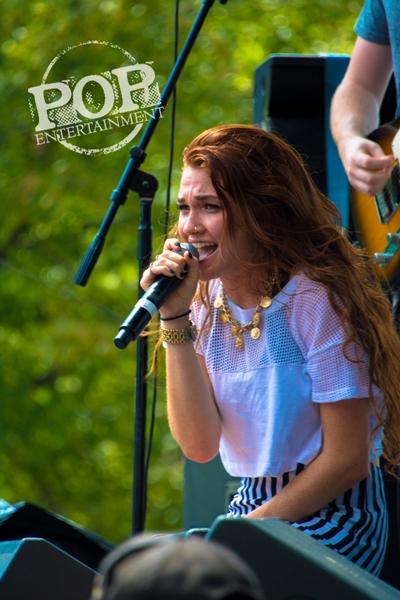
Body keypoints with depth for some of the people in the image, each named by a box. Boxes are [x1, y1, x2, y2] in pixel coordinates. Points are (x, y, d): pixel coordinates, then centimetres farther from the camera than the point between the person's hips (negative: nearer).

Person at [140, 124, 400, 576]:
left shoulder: (315, 299, -16)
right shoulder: (206, 299, 4)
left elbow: (347, 458, -14)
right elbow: (200, 445, -6)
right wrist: (175, 317, -11)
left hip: (330, 524, -6)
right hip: (251, 508, 6)